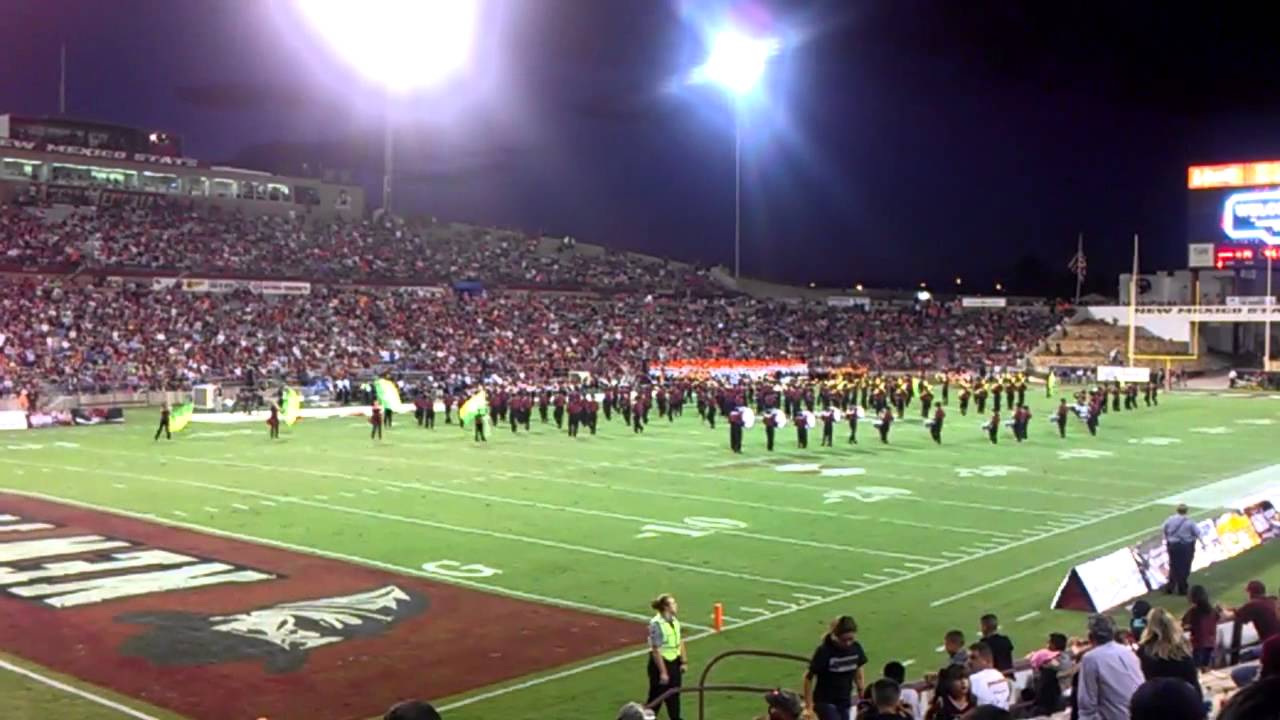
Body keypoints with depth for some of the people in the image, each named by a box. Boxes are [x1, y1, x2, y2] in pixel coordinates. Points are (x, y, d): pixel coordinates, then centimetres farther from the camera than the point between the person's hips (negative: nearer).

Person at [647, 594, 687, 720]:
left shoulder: (674, 620, 0)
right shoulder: (656, 624, -24)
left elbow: (680, 641, 8)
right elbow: (656, 650, -22)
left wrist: (684, 661, 7)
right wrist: (662, 672, -20)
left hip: (674, 662, 7)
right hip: (661, 662, -7)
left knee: (674, 694, 19)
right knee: (656, 696, 5)